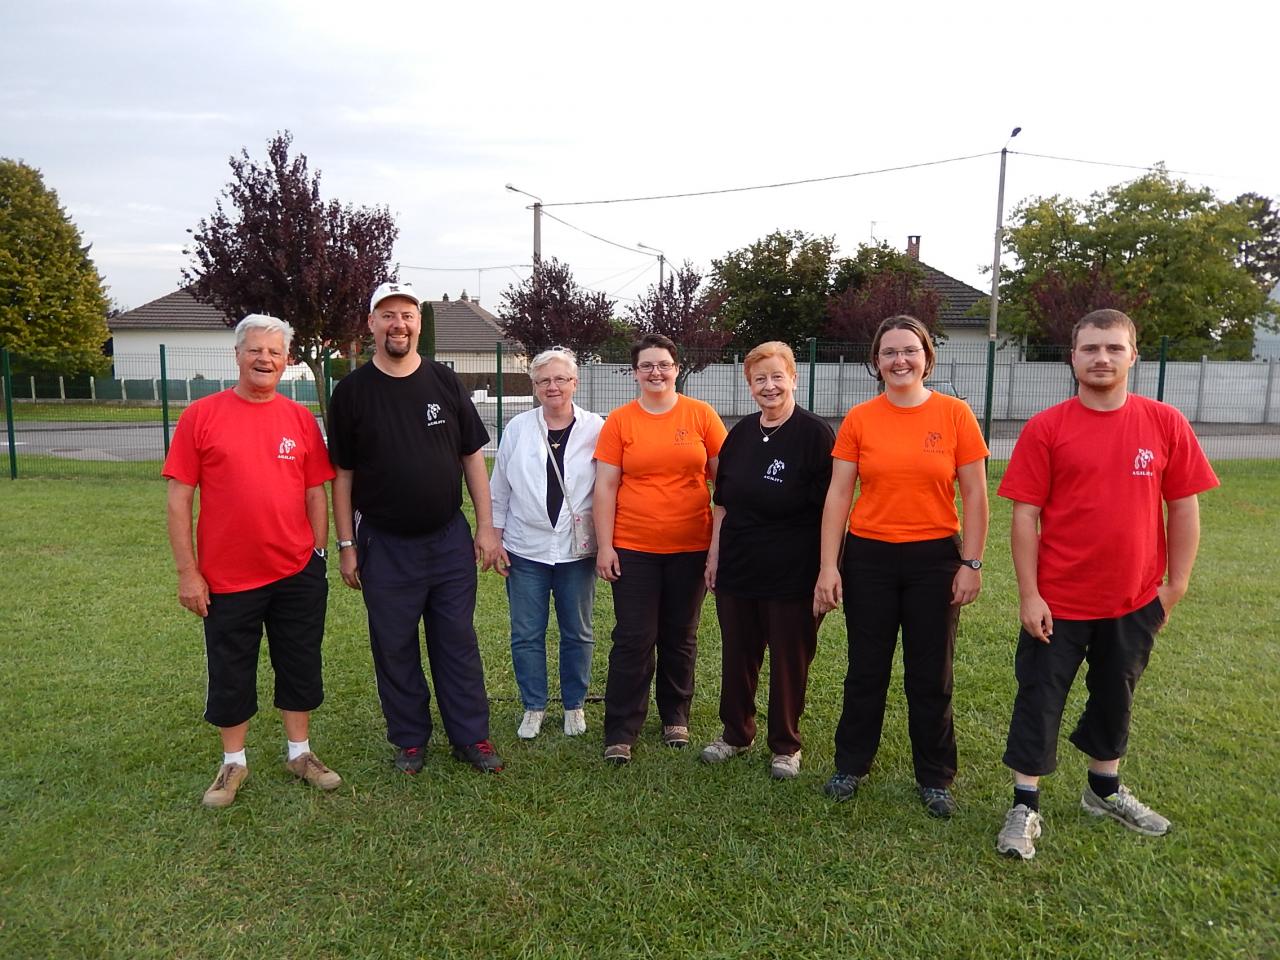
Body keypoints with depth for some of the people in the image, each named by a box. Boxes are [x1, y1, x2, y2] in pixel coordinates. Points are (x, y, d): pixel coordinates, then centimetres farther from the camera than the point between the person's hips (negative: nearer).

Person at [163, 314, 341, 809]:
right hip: (227, 577, -2)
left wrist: (319, 552, 4)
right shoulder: (201, 415, -5)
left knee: (300, 666, 14)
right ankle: (233, 763, 32)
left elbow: (315, 492, 7)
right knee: (230, 674, 13)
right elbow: (179, 498, -5)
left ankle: (299, 753, 32)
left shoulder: (300, 418, 2)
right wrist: (187, 571, -7)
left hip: (298, 573, 2)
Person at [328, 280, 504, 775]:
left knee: (458, 642, 7)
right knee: (394, 647, 9)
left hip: (450, 539, 1)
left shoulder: (445, 381, 2)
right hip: (384, 544, 0)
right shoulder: (351, 391, -1)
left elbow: (473, 456, 4)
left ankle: (471, 737, 19)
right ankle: (410, 740, 25)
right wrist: (346, 544, -1)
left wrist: (486, 526, -1)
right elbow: (343, 473, 1)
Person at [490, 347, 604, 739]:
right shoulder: (518, 428, 2)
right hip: (526, 549, 1)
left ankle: (575, 705, 29)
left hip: (577, 549, -1)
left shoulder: (596, 429, -2)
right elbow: (499, 489, 6)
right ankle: (533, 707, 26)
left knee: (577, 634, 12)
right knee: (526, 634, 8)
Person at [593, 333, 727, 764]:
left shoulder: (701, 415, 0)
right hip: (633, 548, -1)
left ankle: (675, 716, 32)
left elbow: (724, 477, 3)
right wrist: (604, 545, -5)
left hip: (691, 546, 1)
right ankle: (620, 731, 14)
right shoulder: (619, 421, 0)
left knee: (680, 637, 14)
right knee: (633, 639, 2)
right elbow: (605, 486, 0)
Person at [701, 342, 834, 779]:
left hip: (793, 574, -5)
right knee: (737, 656, 15)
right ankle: (736, 733, 34)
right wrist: (714, 553, 10)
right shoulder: (740, 434, 7)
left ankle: (785, 745, 28)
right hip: (737, 568, 5)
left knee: (789, 661, 10)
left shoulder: (815, 434, -10)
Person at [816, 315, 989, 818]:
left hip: (934, 559, 0)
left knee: (930, 676, 11)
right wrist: (828, 565, -6)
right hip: (868, 557, 1)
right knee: (866, 670, 12)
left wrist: (971, 563, -4)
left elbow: (974, 495, 0)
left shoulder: (955, 414, -3)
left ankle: (935, 779, 29)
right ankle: (851, 766, 31)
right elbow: (838, 495, -1)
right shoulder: (859, 419, -2)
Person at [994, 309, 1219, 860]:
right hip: (1059, 600, -3)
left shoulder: (1165, 424, -2)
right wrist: (1028, 593, -12)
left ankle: (1105, 791, 42)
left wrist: (1176, 585, 2)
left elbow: (1183, 507, 3)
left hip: (1135, 600, 3)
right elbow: (1025, 514, -9)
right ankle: (1025, 807, 20)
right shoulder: (1046, 429, -9)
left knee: (1115, 697, 21)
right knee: (1040, 700, 6)